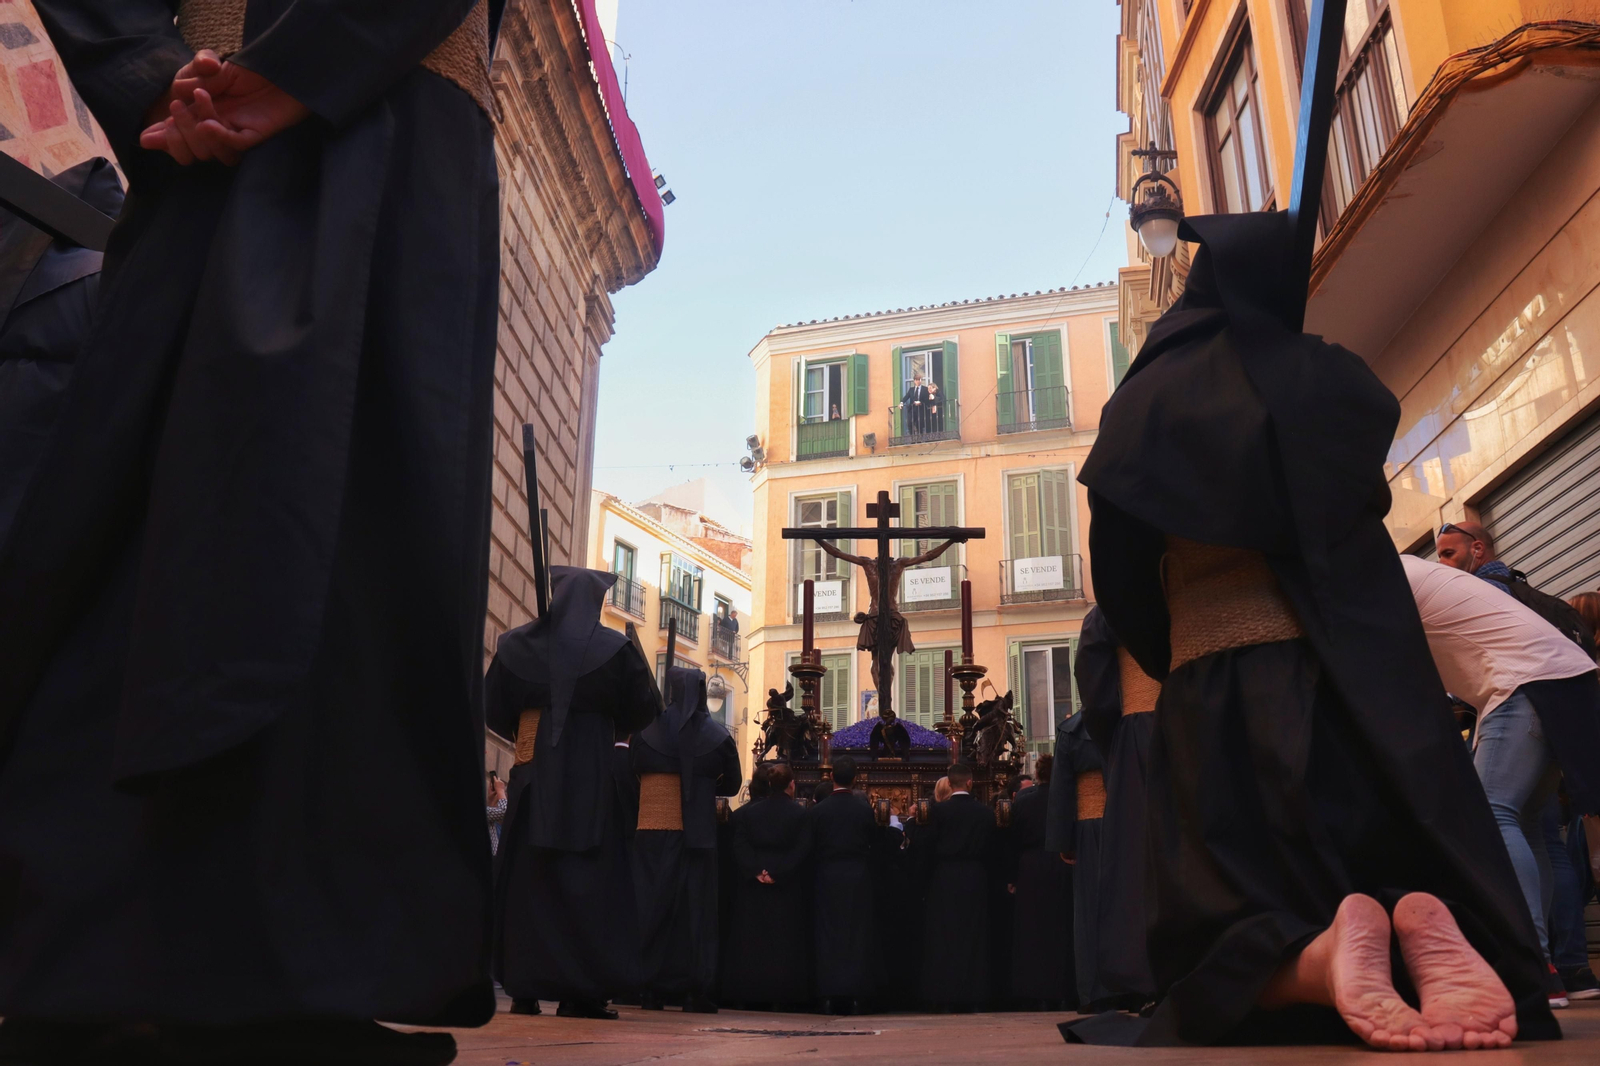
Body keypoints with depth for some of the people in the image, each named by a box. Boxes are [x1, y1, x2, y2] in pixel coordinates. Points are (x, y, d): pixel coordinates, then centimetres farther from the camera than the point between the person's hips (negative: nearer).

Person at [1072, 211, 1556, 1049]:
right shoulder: (1332, 379, 8)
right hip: (1357, 674, 1)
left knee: (1230, 940, 2)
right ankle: (1438, 937, -28)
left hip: (1214, 687, -1)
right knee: (1413, 867, 8)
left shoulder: (1148, 400, 5)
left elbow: (1118, 568, 3)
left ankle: (1318, 957, -32)